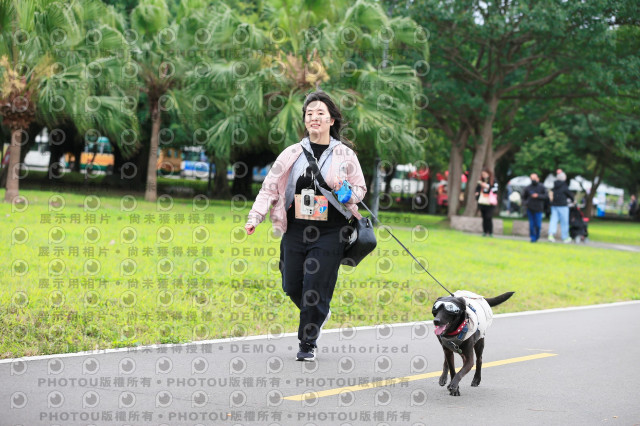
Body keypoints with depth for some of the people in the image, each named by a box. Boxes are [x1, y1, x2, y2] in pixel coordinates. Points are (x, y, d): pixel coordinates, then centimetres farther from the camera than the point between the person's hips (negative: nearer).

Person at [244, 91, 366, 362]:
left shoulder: (345, 154, 3)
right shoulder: (292, 154, 5)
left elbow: (360, 189, 12)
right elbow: (270, 187, 5)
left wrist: (347, 194, -10)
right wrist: (254, 217, -5)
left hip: (330, 234, -2)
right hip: (296, 230, 3)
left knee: (316, 287, -6)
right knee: (292, 286, 4)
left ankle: (308, 344, 10)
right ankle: (318, 315, 37)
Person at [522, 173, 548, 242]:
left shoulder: (541, 187, 2)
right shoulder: (528, 188, 5)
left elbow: (546, 196, -3)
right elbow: (523, 197, 15)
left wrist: (538, 196, -17)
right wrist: (525, 202, -5)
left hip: (538, 209, -1)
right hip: (530, 209, 1)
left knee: (538, 224, -2)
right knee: (532, 224, -2)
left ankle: (537, 236, 20)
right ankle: (532, 237, 7)